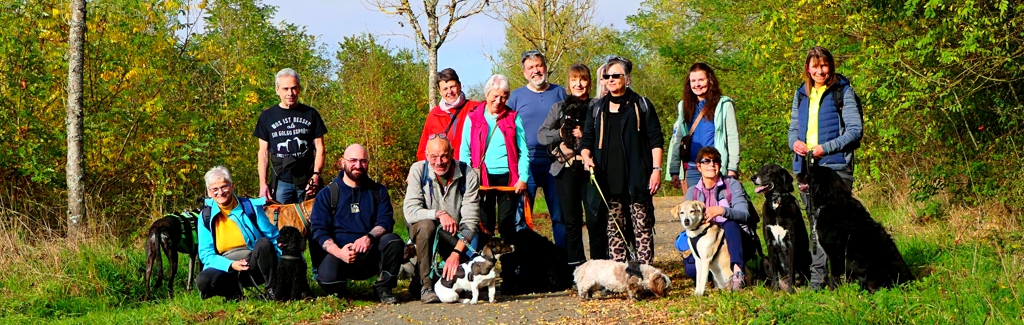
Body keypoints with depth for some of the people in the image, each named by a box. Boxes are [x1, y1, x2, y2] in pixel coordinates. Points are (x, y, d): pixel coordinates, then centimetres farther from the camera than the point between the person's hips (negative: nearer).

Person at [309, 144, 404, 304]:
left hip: (373, 254, 2)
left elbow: (385, 221, 0)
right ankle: (339, 290, 7)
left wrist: (369, 237, -24)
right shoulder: (327, 194, 8)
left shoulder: (378, 191, 14)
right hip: (340, 253, -2)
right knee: (327, 278, -33)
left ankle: (383, 288, -7)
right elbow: (319, 230, -2)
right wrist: (338, 252, -21)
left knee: (393, 241, -29)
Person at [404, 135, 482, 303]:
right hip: (424, 231, -1)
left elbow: (470, 221, -20)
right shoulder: (418, 171, -14)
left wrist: (456, 253, -32)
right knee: (426, 225, -36)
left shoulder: (468, 175, -15)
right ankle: (426, 285, -25)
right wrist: (439, 214, -39)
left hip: (455, 236, 1)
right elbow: (410, 212, -22)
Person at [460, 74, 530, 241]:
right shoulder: (473, 118, 7)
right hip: (482, 178, 0)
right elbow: (465, 152, 5)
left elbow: (523, 151, 5)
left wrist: (523, 177, -6)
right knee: (484, 224, 2)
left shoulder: (513, 118, 8)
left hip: (507, 177, 0)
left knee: (507, 224, 1)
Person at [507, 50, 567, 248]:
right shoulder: (516, 96, 7)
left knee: (560, 215, 4)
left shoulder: (559, 92, 11)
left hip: (554, 163, 1)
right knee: (521, 216, -3)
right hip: (527, 163, -1)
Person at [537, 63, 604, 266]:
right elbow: (541, 135, 7)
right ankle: (575, 264, 10)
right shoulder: (559, 108, 16)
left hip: (591, 168, -2)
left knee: (595, 219, -6)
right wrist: (561, 133, -8)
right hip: (566, 169, 3)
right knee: (571, 220, 5)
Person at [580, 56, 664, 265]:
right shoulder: (598, 108, 14)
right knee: (614, 228, 5)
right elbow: (587, 137, 18)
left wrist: (656, 169, -7)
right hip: (609, 179, 4)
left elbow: (656, 139, 1)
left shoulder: (641, 105, 4)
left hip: (637, 178, -4)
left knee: (643, 227, -4)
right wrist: (586, 156, -3)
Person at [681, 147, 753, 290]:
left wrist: (722, 210, -36)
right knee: (691, 268, -30)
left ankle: (737, 270, -42)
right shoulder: (692, 192, 10)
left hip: (733, 242, -2)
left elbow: (744, 215, -17)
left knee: (730, 224, -35)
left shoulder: (732, 185, -1)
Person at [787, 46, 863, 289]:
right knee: (815, 222, 7)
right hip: (805, 166, 5)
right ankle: (817, 276, 9)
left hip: (835, 165, -5)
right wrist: (794, 142, -1)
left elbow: (855, 130, -6)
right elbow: (794, 127, 22)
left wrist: (826, 148, -16)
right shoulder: (801, 94, 16)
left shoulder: (843, 91, -1)